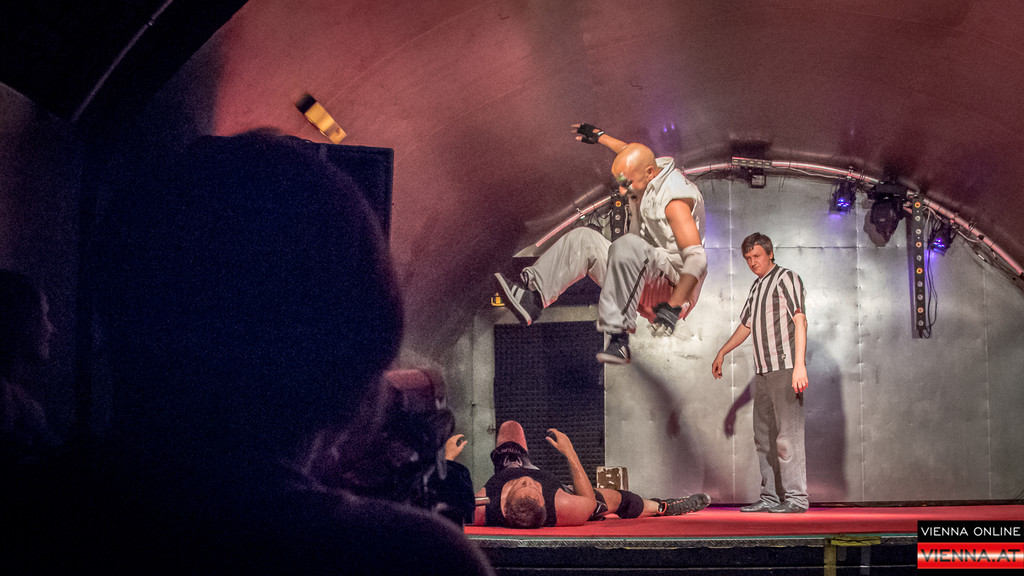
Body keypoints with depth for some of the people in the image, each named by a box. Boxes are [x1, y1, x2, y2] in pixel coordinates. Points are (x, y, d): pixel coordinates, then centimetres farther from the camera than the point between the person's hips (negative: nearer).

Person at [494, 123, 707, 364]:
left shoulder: (674, 201, -19)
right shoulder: (647, 176, 8)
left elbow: (697, 259, -28)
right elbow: (632, 152, 35)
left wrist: (673, 308, -39)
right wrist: (601, 137, 48)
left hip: (673, 288, -10)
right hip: (645, 287, 10)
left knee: (627, 245, -37)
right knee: (583, 239, 2)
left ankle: (617, 339, -43)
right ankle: (531, 297, -15)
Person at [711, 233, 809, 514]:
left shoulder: (786, 278, -3)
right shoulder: (757, 287, 22)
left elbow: (800, 321, -12)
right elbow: (745, 325, 33)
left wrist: (799, 364, -21)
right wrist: (722, 353, 36)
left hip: (785, 367, -8)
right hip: (763, 371, 8)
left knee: (788, 435, -11)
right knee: (764, 435, 7)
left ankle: (796, 497, -10)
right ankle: (770, 497, 10)